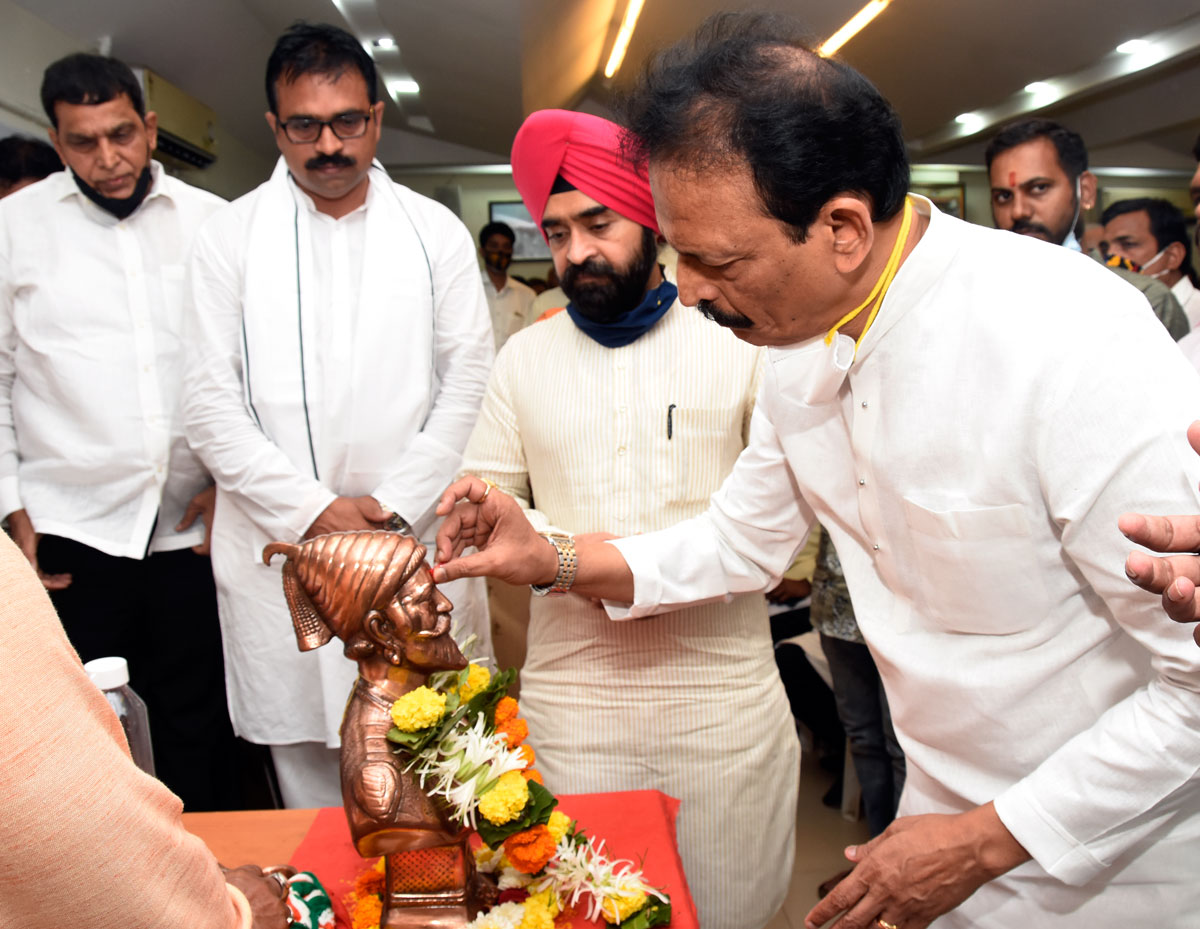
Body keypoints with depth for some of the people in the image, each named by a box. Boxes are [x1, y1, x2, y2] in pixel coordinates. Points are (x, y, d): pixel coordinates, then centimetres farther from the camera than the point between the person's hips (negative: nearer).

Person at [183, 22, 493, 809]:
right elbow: (210, 403, 1)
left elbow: (470, 382, 2)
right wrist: (311, 509, -9)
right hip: (279, 547, 0)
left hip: (416, 536, 0)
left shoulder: (436, 232, 7)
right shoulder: (230, 237, 6)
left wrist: (395, 503, -7)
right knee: (308, 763, 7)